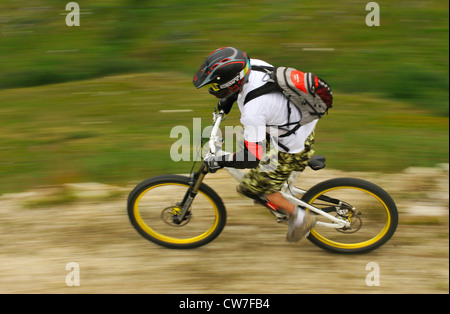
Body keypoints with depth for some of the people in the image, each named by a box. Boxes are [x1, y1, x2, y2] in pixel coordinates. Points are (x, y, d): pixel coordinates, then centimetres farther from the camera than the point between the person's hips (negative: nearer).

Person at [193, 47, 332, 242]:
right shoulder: (254, 65, -15)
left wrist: (219, 162, -16)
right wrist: (227, 99, 12)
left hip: (293, 150, -8)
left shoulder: (253, 111, -37)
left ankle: (300, 217, 20)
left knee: (253, 187, 8)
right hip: (303, 122, 8)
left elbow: (252, 157, -30)